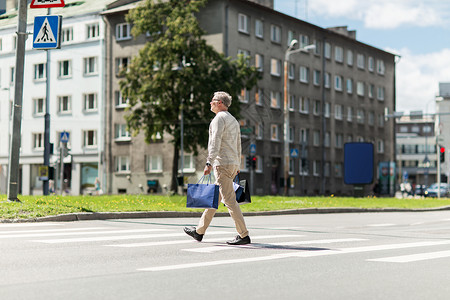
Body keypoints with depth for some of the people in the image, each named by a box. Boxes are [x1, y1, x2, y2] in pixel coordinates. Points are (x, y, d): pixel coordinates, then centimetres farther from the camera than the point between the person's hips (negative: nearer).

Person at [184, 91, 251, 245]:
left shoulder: (219, 118, -8)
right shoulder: (234, 120, 21)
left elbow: (215, 142, -19)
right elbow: (238, 146, 23)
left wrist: (209, 163, -25)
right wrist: (237, 166, 26)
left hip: (222, 163, -10)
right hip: (233, 163, 10)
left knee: (229, 199, -10)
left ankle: (244, 235, -12)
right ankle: (199, 231, 23)